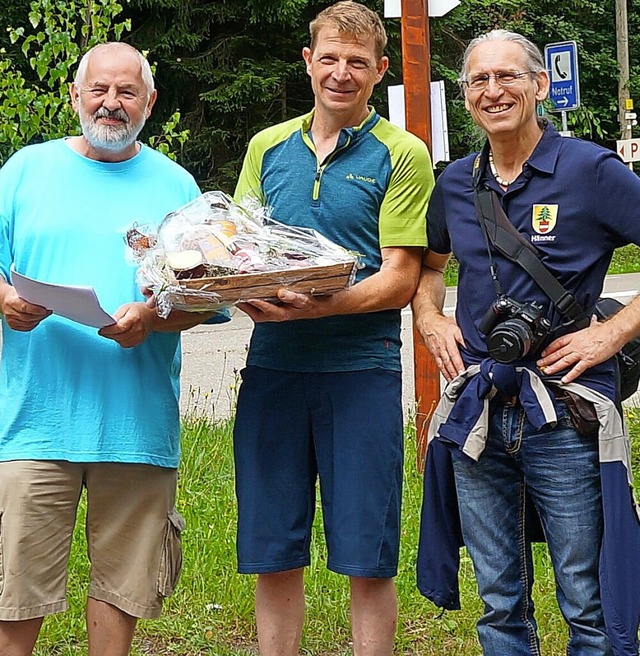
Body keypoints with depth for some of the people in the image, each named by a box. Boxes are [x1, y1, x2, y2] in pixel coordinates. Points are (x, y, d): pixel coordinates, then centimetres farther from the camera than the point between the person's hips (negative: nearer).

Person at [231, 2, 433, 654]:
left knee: (367, 561, 1)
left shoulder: (402, 154, 1)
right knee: (272, 554, 8)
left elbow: (398, 279, -6)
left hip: (361, 367, -3)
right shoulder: (267, 147, 13)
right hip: (272, 364, 3)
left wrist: (321, 306, -24)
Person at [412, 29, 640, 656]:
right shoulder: (455, 183, 10)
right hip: (477, 414, 5)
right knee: (499, 604, 14)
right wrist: (430, 319, 10)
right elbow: (427, 264, 28)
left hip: (565, 413, -4)